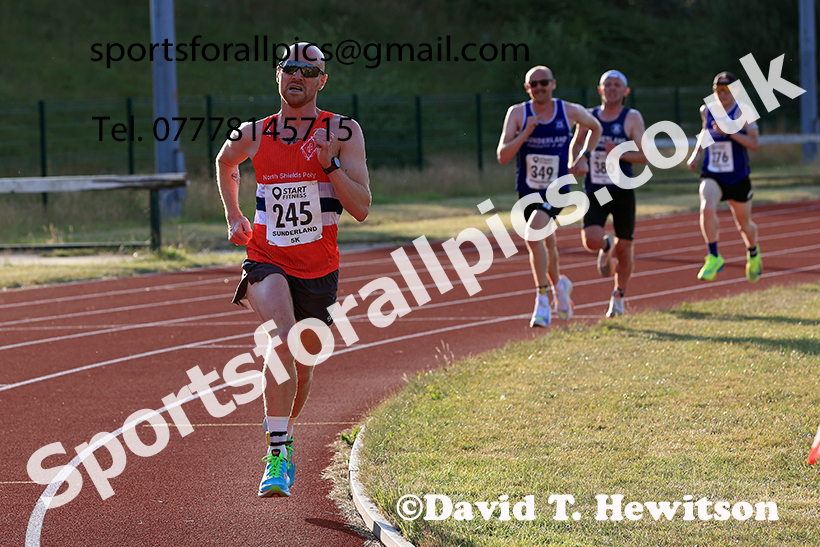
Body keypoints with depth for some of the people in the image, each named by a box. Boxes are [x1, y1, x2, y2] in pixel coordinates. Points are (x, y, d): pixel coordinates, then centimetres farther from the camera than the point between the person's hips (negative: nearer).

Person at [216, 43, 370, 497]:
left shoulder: (343, 133, -4)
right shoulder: (253, 135, 2)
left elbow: (361, 208, -10)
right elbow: (225, 163, 27)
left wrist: (329, 163, -21)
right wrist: (232, 214, 20)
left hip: (318, 268, 1)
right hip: (266, 260, -1)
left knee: (303, 364, 13)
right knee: (282, 337, -28)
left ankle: (282, 437, 44)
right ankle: (277, 456, -30)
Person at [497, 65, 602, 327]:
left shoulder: (571, 111, -4)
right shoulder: (517, 113, -6)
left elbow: (596, 128, 17)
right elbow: (502, 156, -13)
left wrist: (584, 157, 4)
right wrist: (525, 134, -26)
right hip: (528, 191, 3)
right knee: (547, 245, 14)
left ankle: (542, 298, -20)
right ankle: (558, 285, 44)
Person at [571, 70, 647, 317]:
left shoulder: (632, 118, -2)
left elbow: (644, 156, -7)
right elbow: (575, 146, 20)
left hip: (623, 192, -1)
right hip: (595, 192, 1)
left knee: (624, 249, 5)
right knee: (591, 240, -19)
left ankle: (619, 296, 27)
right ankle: (606, 247, 19)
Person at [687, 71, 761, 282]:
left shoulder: (741, 112, -10)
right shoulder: (707, 111, 3)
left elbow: (755, 143, -16)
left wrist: (729, 131, -26)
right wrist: (696, 153, 8)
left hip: (738, 177, -2)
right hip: (711, 176, 2)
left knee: (744, 223, 14)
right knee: (707, 208, -29)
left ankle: (753, 255, 47)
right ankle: (713, 257, -19)